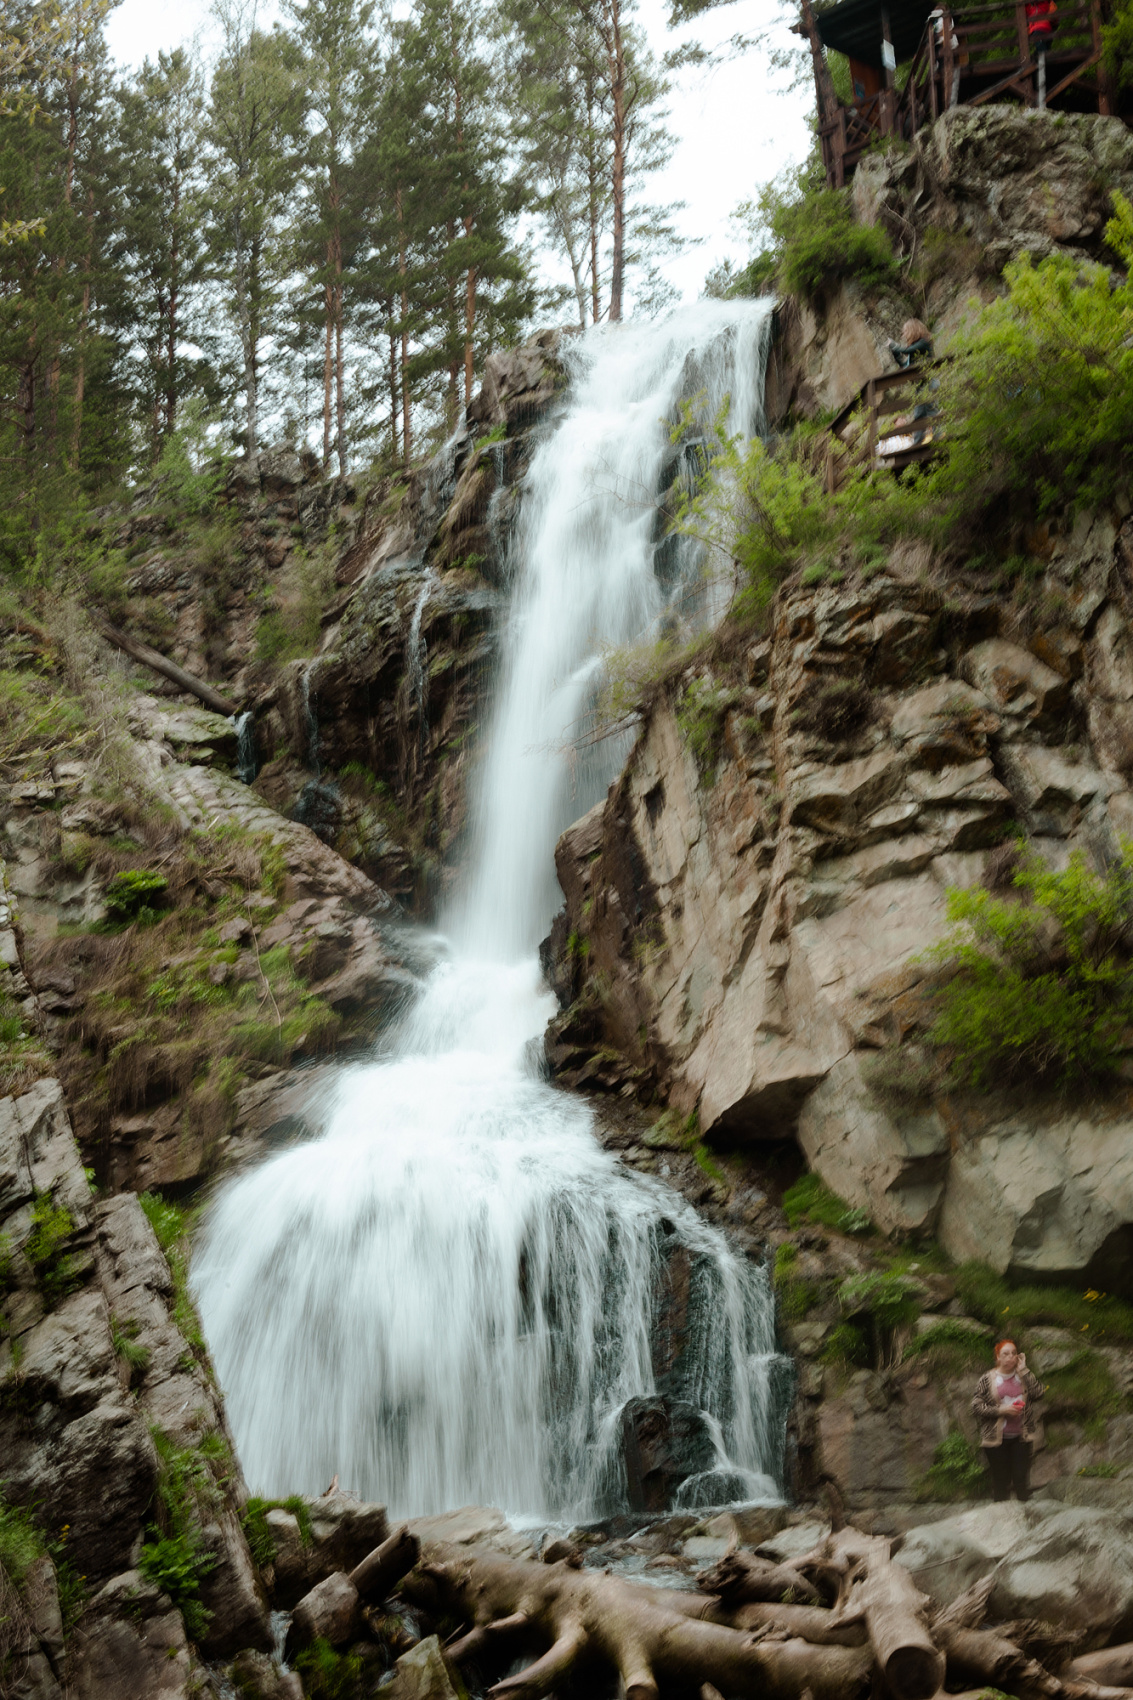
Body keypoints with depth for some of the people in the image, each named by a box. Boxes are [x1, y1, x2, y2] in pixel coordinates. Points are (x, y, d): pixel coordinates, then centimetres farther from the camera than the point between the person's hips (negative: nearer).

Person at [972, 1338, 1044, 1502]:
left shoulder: (1023, 1377, 9)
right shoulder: (986, 1380, 1)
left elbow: (1038, 1393, -9)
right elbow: (976, 1407, -4)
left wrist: (1023, 1370, -7)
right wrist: (1001, 1410, -13)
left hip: (1021, 1437, 2)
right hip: (996, 1439, -2)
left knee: (1022, 1479, 1)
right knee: (1001, 1482, 1)